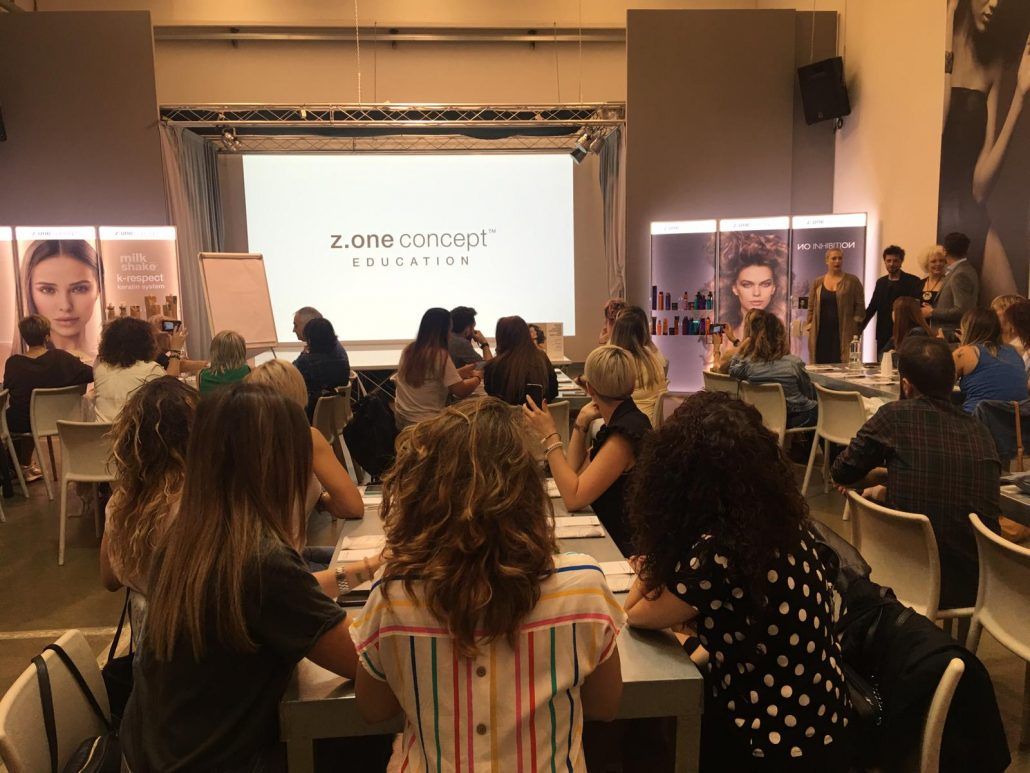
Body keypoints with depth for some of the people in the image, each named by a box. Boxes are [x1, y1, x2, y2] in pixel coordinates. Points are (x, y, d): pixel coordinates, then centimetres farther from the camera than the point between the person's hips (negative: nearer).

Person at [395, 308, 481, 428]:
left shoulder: (408, 349, 5)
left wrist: (460, 372, 19)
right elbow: (460, 391, -16)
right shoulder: (440, 355, -17)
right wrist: (478, 378, 2)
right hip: (426, 423, -7)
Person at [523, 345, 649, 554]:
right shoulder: (623, 420, 6)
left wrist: (549, 436, -21)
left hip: (626, 547, -8)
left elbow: (573, 498, -25)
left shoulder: (626, 433, -23)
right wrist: (581, 423, 0)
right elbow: (575, 472, 9)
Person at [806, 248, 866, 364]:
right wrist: (810, 327, 5)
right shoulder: (817, 283, 12)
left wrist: (855, 327, -5)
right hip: (821, 334, 2)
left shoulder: (852, 281, 5)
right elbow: (811, 307, 14)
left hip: (844, 334, -2)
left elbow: (860, 306, 2)